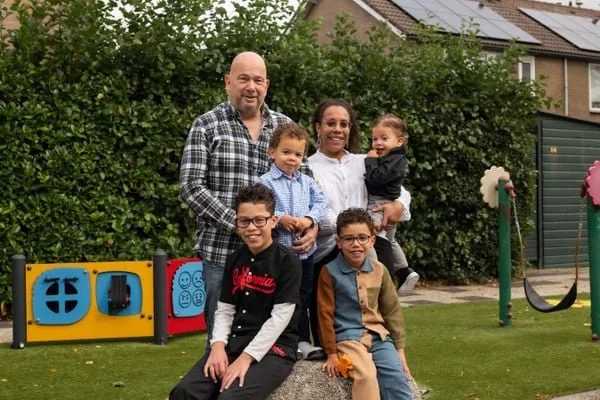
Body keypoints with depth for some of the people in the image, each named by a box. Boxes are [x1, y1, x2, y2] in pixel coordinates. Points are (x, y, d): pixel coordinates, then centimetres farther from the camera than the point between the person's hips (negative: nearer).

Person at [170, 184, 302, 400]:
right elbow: (224, 310, 12)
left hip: (273, 349, -5)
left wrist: (246, 357, -16)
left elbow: (280, 317, -11)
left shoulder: (287, 261, -5)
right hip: (233, 343, 5)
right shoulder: (234, 260, 13)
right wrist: (218, 345, -8)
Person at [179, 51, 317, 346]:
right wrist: (238, 223, -16)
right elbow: (191, 187, -7)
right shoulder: (206, 126, 0)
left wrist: (312, 224, -5)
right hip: (222, 253, -3)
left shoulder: (285, 127, 10)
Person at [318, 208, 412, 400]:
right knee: (366, 375, -30)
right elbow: (326, 314, -3)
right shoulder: (330, 272, -7)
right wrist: (331, 353, -3)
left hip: (379, 336, 5)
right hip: (348, 337, -4)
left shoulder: (379, 270, 6)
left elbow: (392, 311, 13)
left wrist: (399, 348, 11)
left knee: (397, 380, -16)